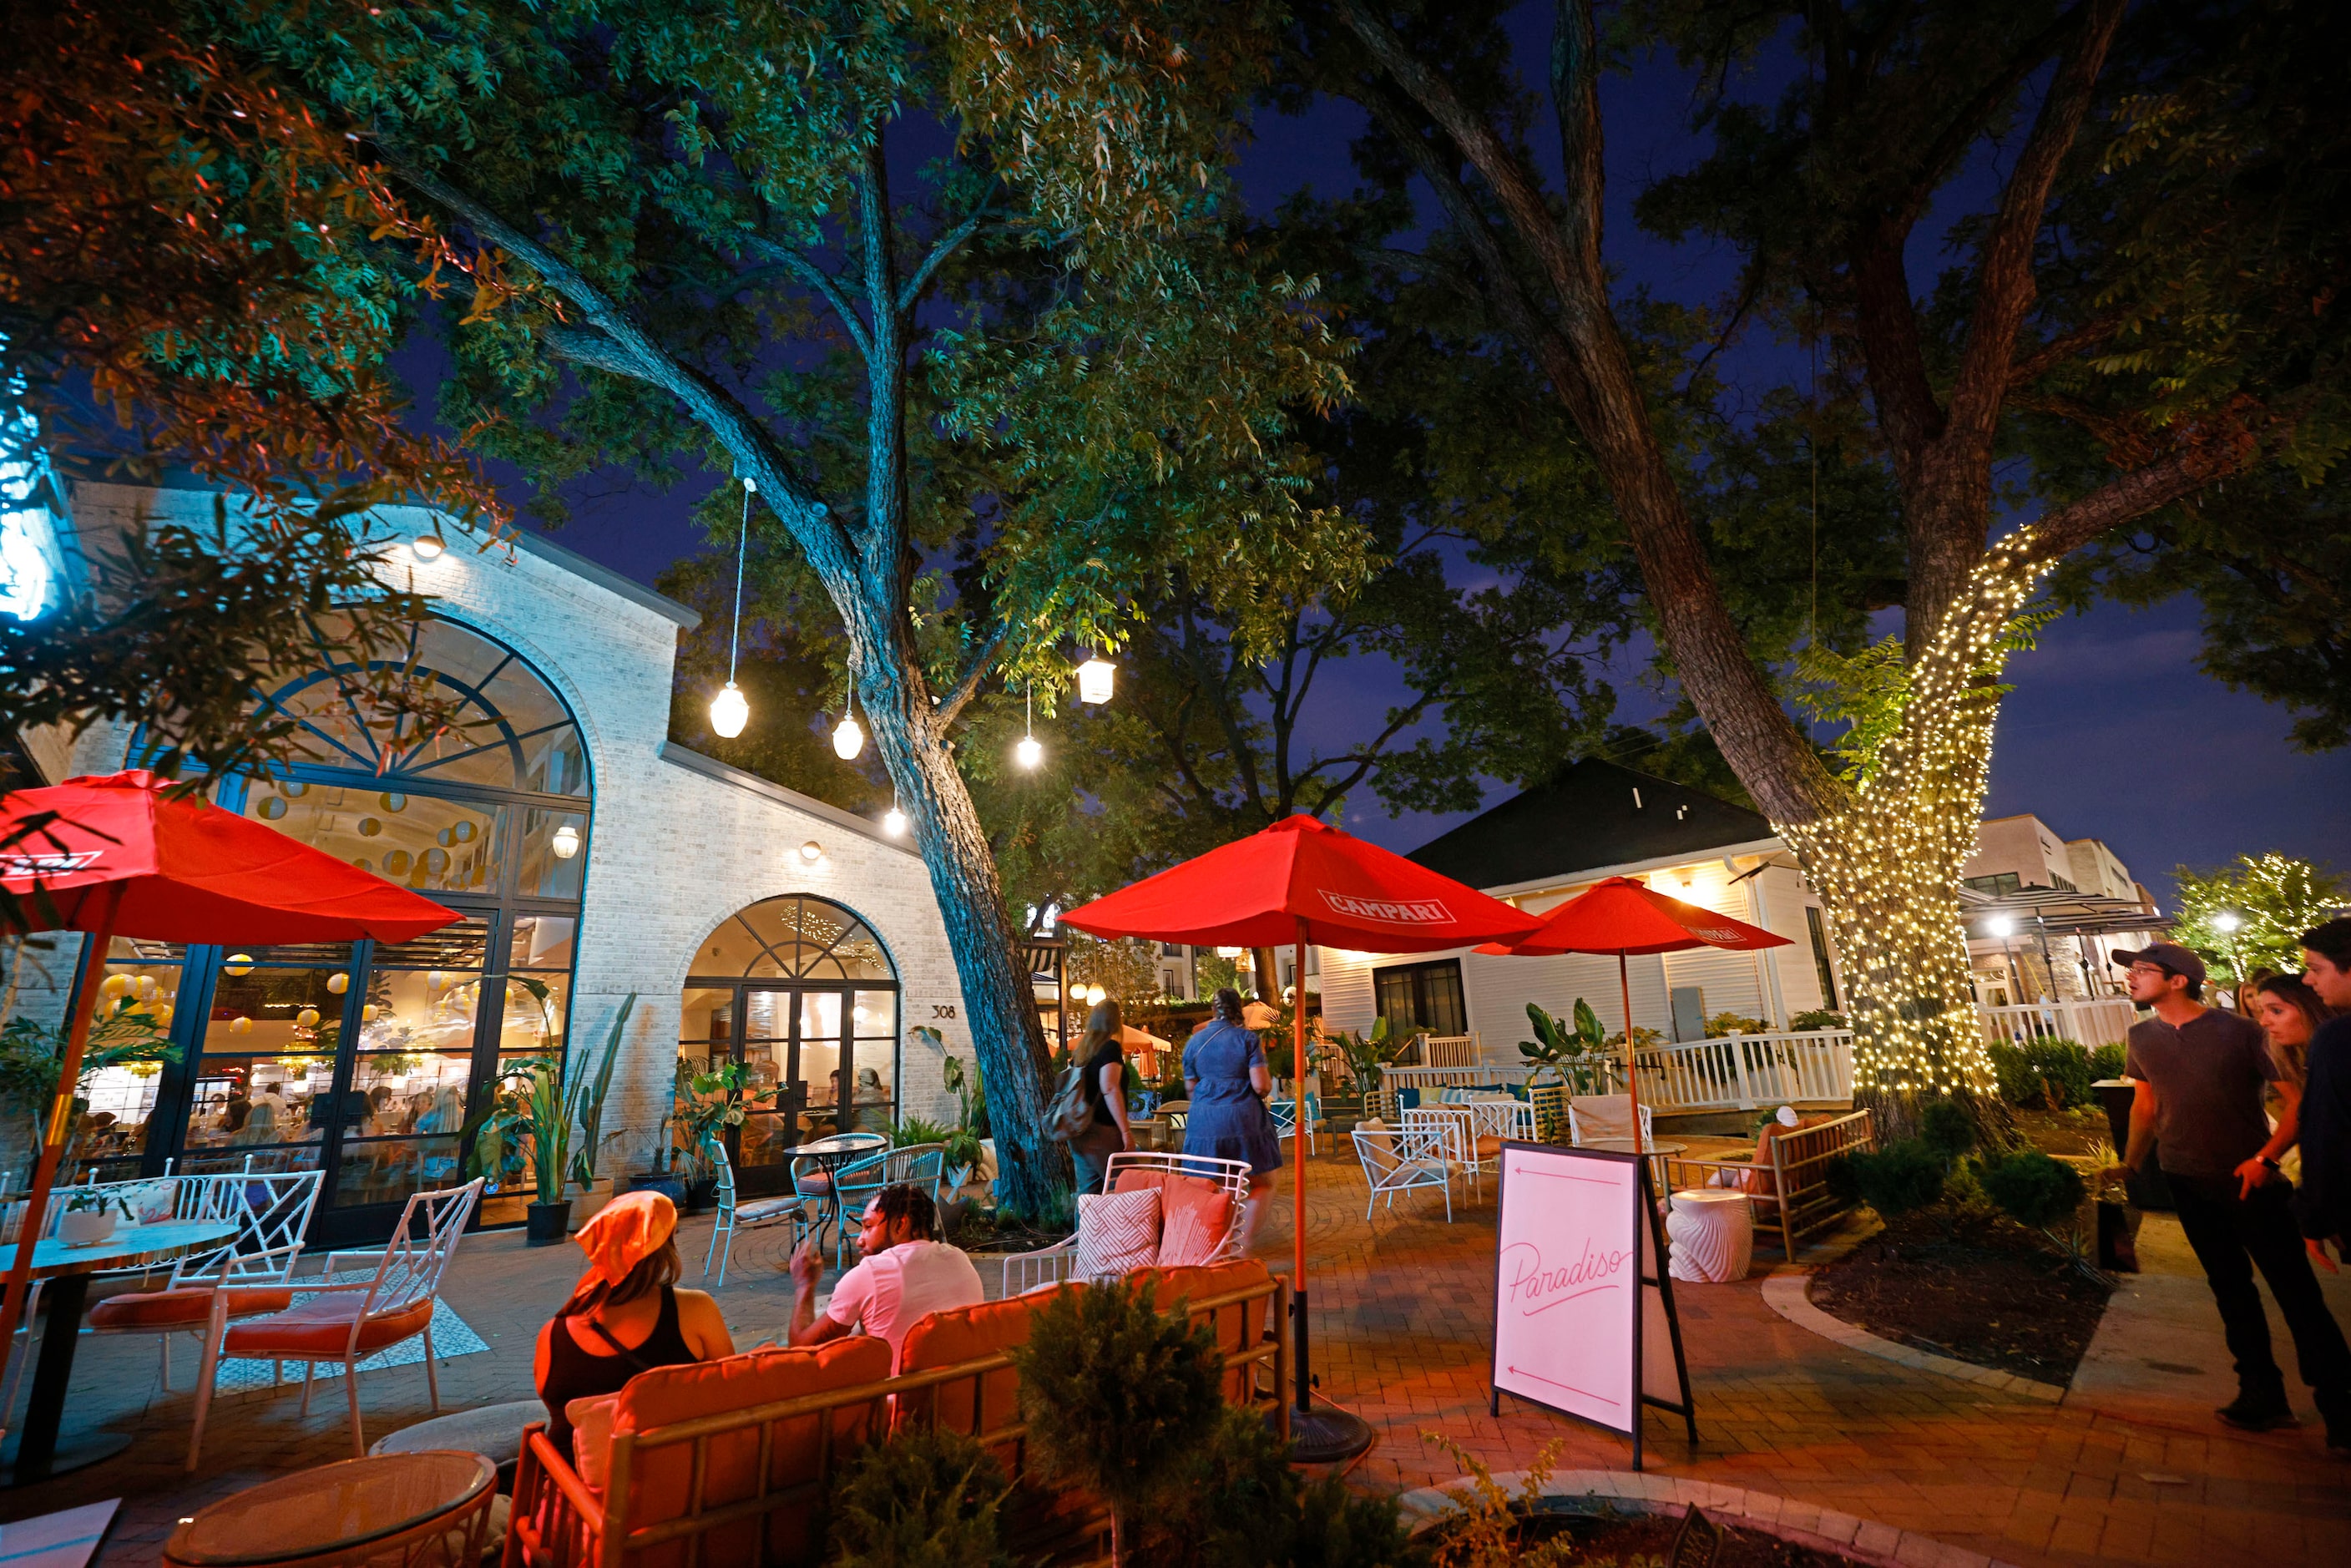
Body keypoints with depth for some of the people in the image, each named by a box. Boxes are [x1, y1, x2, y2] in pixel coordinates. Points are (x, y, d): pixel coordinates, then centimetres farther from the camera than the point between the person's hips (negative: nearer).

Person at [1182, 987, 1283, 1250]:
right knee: (1261, 1182, 13)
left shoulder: (1194, 1042, 7)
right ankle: (1244, 1240, 5)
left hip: (1204, 1122, 3)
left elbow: (1190, 1089, 13)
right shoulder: (1247, 1038, -5)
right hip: (1244, 1119, -3)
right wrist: (1269, 1080, 11)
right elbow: (1261, 1086, -11)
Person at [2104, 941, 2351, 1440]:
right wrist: (2131, 1163, 9)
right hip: (2188, 1184, 5)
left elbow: (2299, 1098, -10)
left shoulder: (2239, 1031, -11)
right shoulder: (2142, 1037, 3)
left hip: (2249, 1180, -4)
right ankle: (2262, 1394, 24)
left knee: (2294, 1286, -2)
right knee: (2229, 1286, 13)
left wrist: (2266, 1158, -20)